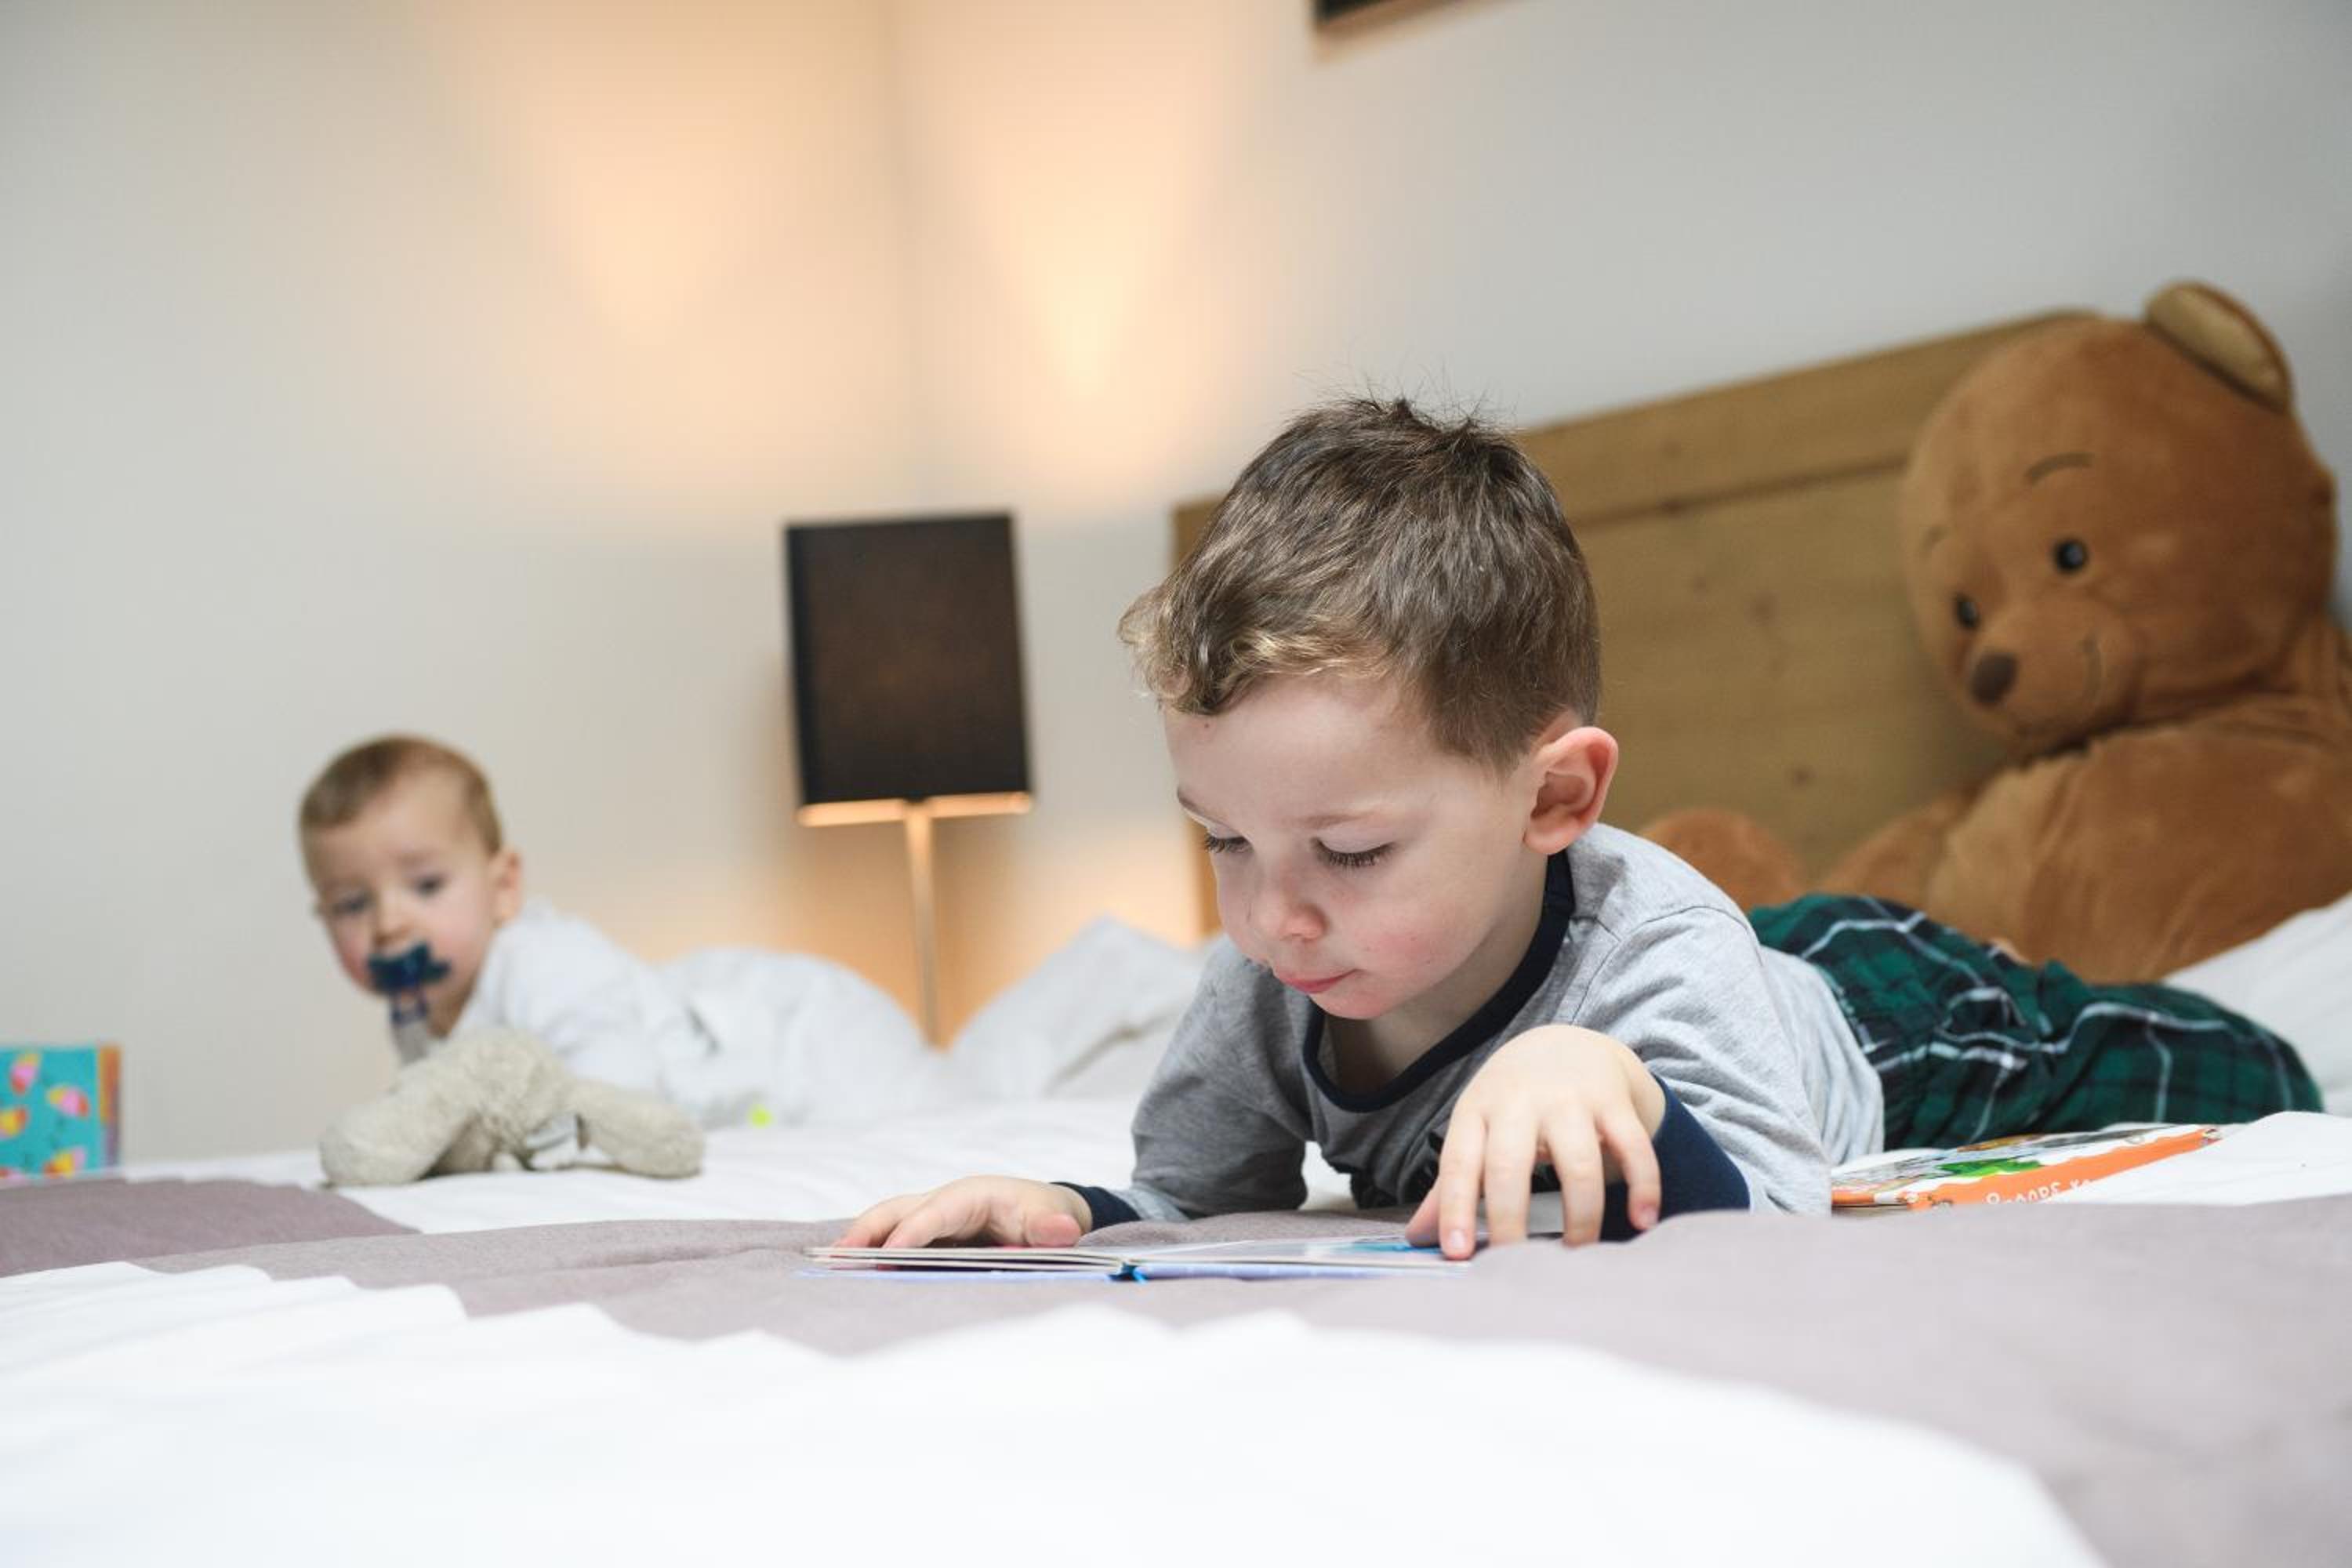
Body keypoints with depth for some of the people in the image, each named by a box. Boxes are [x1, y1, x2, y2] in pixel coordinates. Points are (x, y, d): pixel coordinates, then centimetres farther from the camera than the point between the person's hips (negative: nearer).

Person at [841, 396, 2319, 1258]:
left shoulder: (1657, 960, -48)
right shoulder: (1265, 994, -31)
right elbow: (1190, 1210, -21)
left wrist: (1614, 1098, -70)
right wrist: (1061, 1213, -43)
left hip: (1894, 1023, -4)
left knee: (2236, 1081, 19)